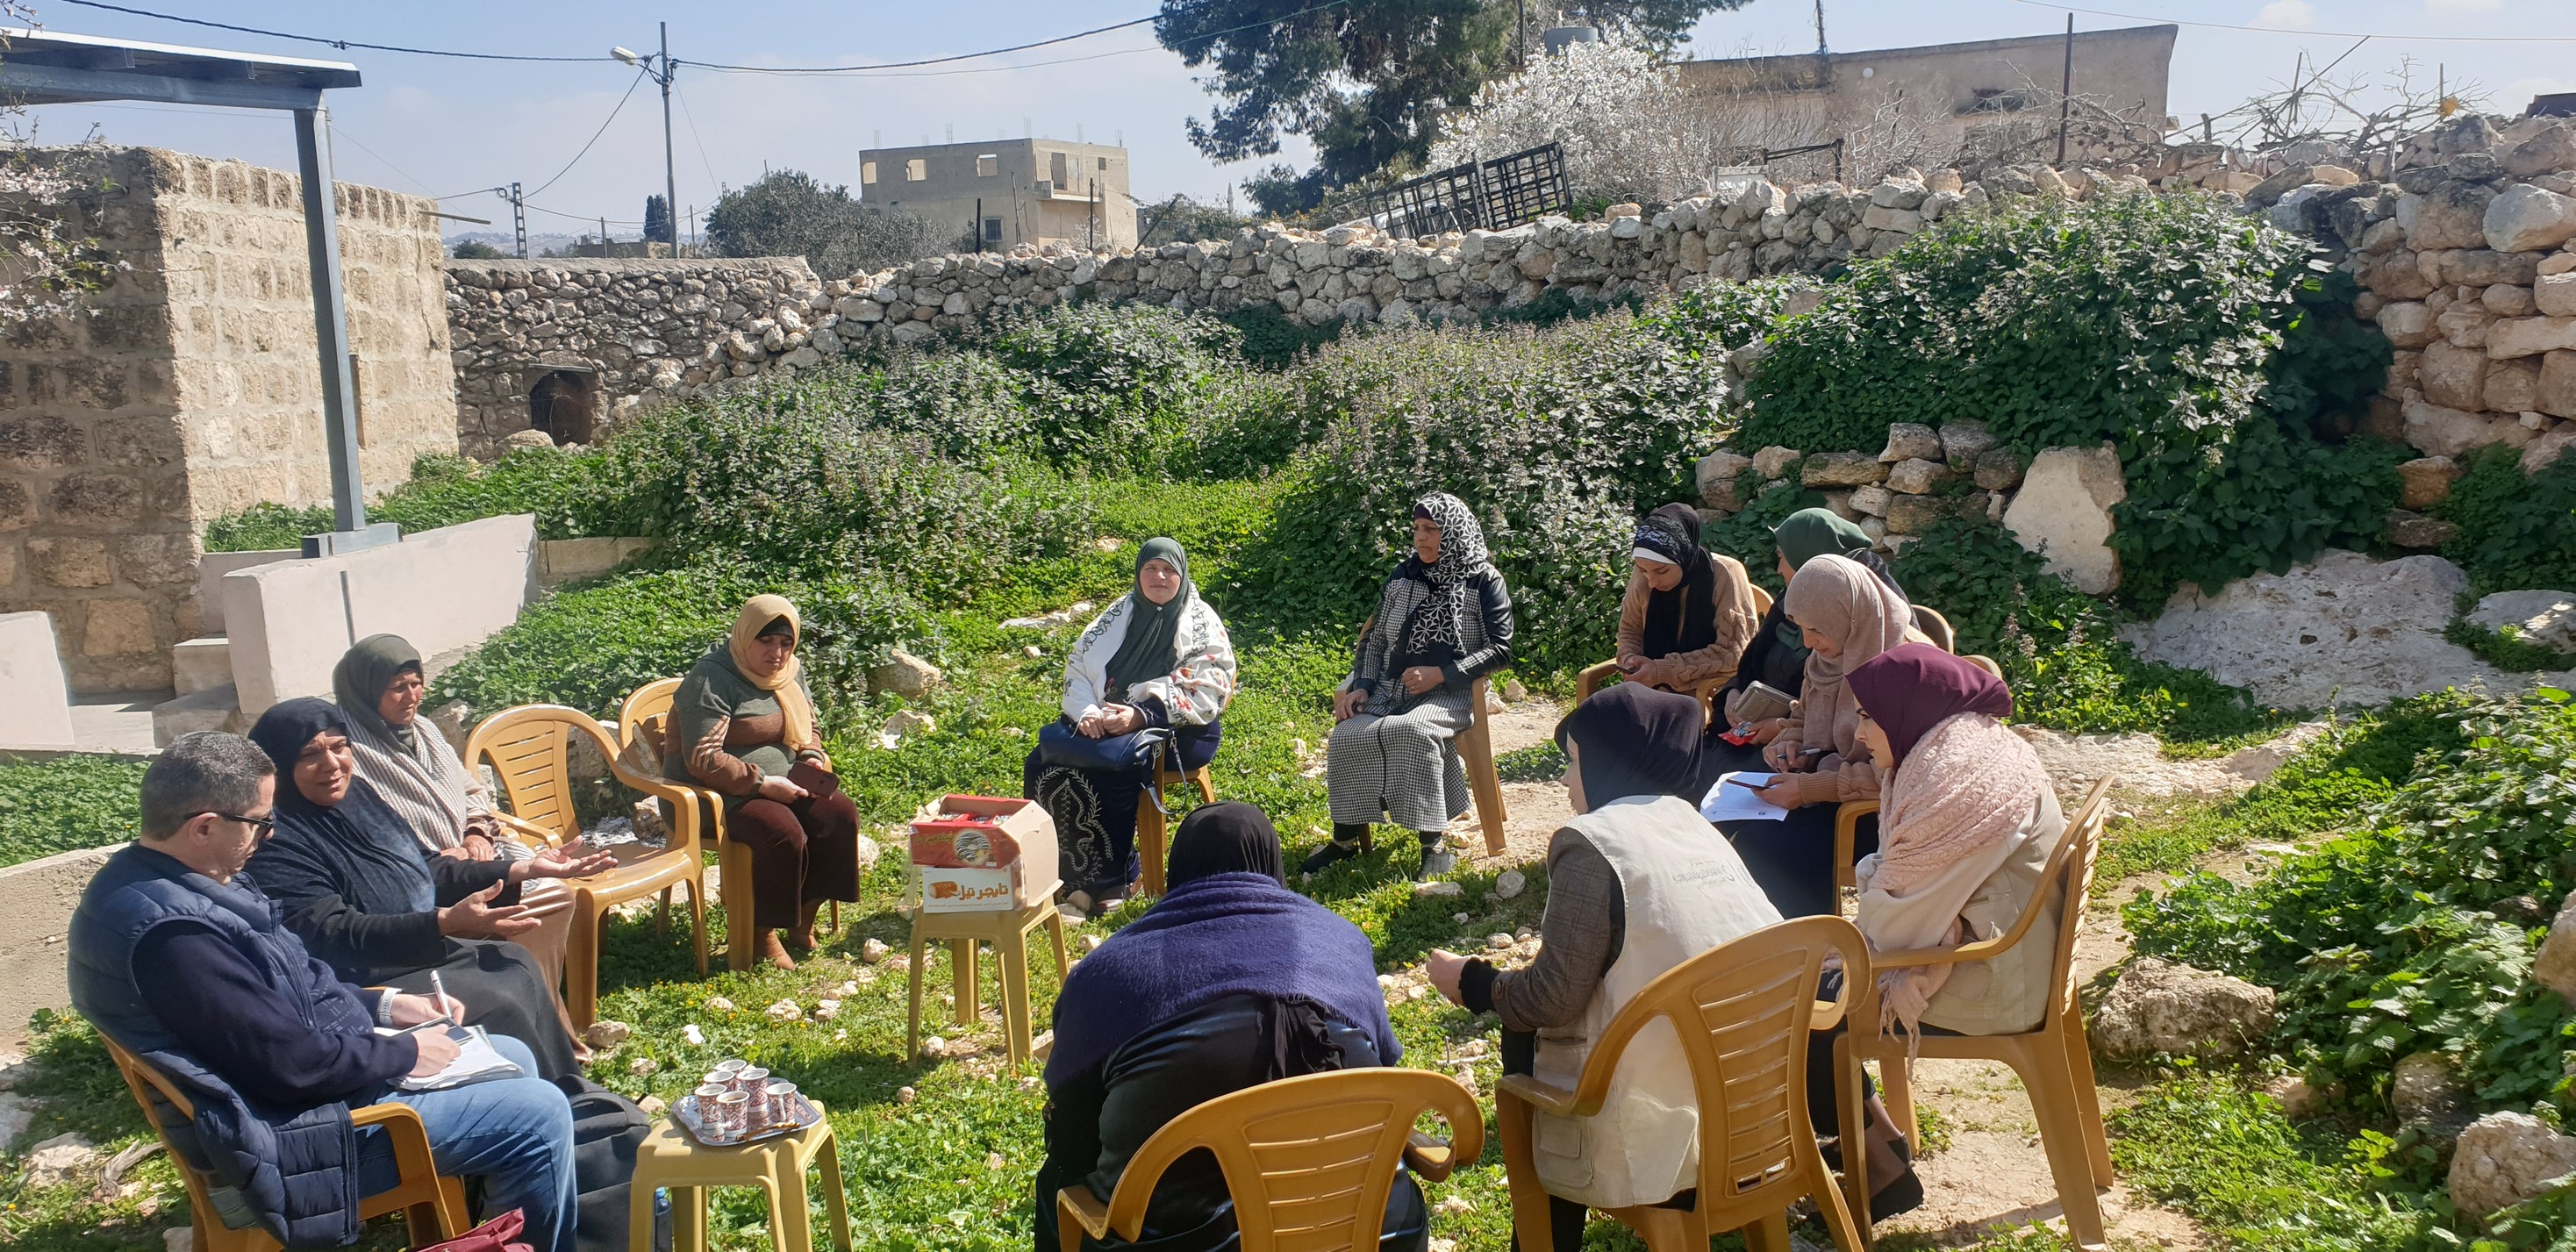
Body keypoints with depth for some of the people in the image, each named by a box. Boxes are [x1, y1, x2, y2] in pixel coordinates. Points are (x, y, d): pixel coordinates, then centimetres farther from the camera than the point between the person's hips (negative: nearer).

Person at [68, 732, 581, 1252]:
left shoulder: (154, 878, 4)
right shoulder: (171, 931, -31)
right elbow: (291, 1062, -28)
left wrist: (386, 1004, 7)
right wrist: (405, 1053, -13)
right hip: (287, 1131, -11)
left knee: (513, 1057, 18)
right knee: (539, 1116, -12)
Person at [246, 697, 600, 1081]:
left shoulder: (357, 793, 7)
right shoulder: (277, 845, -19)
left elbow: (426, 871, 14)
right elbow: (336, 937, -28)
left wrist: (524, 869, 6)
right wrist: (449, 921, -40)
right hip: (367, 981, -8)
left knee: (519, 965, -5)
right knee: (499, 1005, -19)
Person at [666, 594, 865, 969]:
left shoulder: (791, 672, 9)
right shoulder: (711, 681, -16)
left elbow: (810, 727, 23)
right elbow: (702, 759, -22)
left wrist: (812, 756, 0)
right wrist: (762, 784, -25)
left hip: (782, 784, 8)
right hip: (719, 794, -7)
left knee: (840, 813, -17)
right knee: (784, 833, -32)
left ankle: (804, 917, -2)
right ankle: (762, 932, -12)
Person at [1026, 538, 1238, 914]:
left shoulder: (1202, 625, -1)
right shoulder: (1117, 615, 14)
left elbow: (1206, 694, -12)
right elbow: (1078, 666, 8)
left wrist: (1140, 716, -24)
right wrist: (1086, 712, -14)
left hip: (1176, 730, -5)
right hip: (1103, 721, 5)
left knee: (1112, 768, -34)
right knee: (1043, 763, -20)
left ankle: (1110, 880, -19)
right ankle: (1059, 870, -12)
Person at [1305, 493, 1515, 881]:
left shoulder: (1484, 583, 0)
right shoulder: (1402, 578, 14)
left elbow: (1500, 649, -5)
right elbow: (1375, 638, 18)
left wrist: (1442, 673, -15)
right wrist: (1362, 685, 2)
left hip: (1450, 694, -5)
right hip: (1393, 690, 5)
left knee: (1412, 730, -37)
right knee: (1345, 736, -22)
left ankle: (1433, 845, -27)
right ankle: (1345, 837, -4)